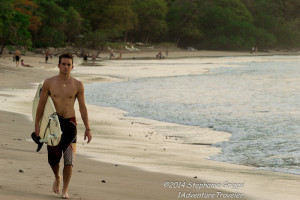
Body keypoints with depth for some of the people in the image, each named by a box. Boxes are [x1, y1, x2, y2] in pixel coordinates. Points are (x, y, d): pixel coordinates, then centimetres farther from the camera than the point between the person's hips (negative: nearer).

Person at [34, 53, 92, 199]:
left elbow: (82, 107, 3)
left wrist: (88, 128, -1)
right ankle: (57, 178, 34)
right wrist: (37, 124, 1)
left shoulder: (78, 85, -1)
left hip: (69, 123, 0)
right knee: (53, 158, 2)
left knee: (69, 160, -3)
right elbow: (41, 104, 3)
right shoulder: (49, 83, -2)